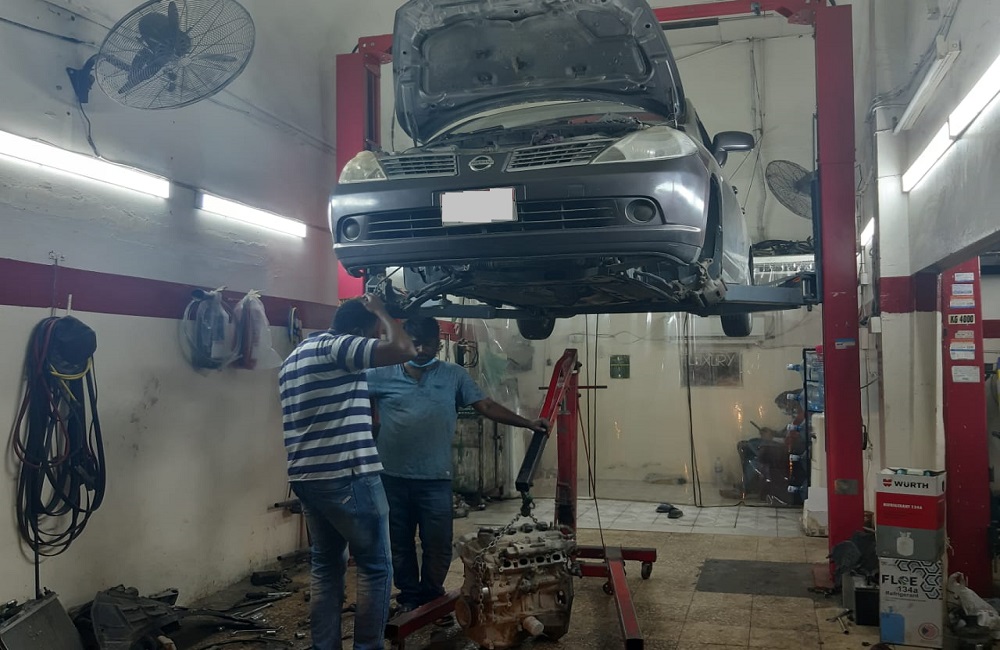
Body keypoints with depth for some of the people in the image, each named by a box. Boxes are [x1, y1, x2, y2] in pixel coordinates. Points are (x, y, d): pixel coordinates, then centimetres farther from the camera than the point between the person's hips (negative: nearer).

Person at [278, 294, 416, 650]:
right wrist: (381, 311, -4)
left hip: (306, 478, 9)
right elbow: (405, 350, -19)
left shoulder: (293, 358, 19)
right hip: (348, 477, -9)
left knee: (326, 566, 16)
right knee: (375, 567, 2)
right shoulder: (337, 346, -10)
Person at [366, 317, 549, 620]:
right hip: (392, 478, 0)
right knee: (399, 544, 12)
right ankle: (409, 598, 30)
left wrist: (527, 423, -3)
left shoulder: (454, 375, 3)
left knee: (437, 545, 6)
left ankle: (432, 598, 28)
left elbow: (487, 406, 2)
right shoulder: (381, 375, 0)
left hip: (435, 480, 0)